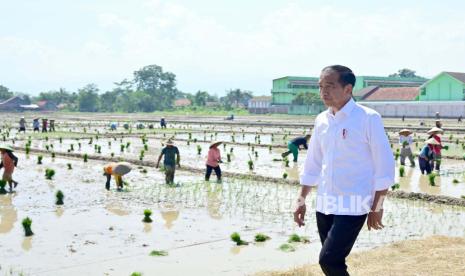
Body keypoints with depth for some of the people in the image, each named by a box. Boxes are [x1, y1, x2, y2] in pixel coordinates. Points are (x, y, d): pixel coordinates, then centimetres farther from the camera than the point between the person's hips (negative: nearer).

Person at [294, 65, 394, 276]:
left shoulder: (368, 119, -10)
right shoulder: (321, 120, 8)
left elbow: (384, 166, -8)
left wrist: (377, 208, -8)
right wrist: (301, 200, 15)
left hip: (353, 206, -6)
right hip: (324, 205, 6)